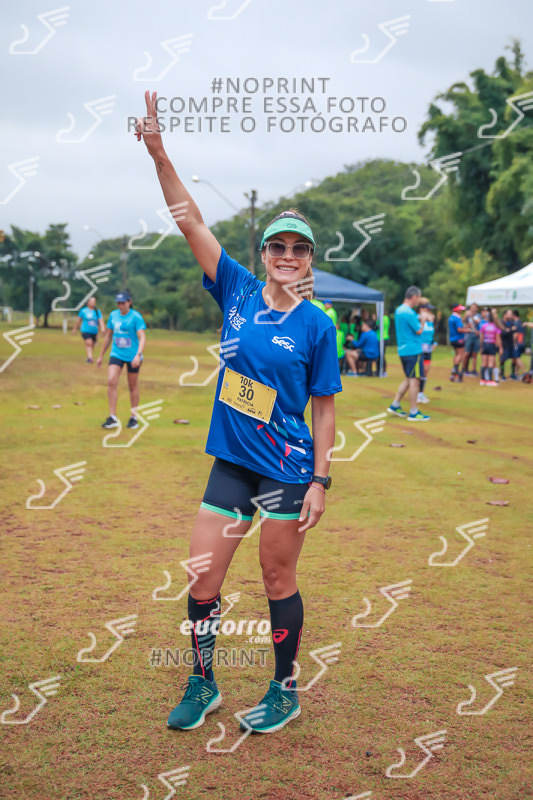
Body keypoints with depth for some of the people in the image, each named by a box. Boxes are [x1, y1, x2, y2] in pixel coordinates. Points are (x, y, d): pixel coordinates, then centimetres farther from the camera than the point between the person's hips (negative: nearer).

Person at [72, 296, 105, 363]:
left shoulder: (97, 311, 8)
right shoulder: (83, 311, 3)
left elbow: (101, 320, -3)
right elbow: (78, 320, 13)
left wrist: (102, 328, -20)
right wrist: (75, 329, 21)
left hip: (94, 332, 3)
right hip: (85, 331, -3)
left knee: (92, 345, 7)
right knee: (89, 343, -21)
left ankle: (88, 358, 24)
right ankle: (90, 357, -31)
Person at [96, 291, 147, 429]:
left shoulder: (136, 317, -10)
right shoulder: (113, 315, 5)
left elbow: (142, 337, -17)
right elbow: (108, 336, 15)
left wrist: (138, 355, -32)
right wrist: (101, 356, 17)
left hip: (133, 356, -3)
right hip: (116, 354, 3)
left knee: (133, 386, 7)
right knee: (111, 381, -15)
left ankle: (134, 417, 22)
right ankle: (113, 418, -13)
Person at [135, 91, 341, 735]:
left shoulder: (317, 326, -5)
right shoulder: (238, 292, 2)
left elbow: (323, 410, -2)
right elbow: (191, 223, -4)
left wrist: (320, 482, -6)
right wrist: (159, 154, -13)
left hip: (287, 469, -3)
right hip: (231, 463, 3)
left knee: (277, 580, 9)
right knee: (202, 579, 7)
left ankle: (285, 693, 28)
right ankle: (202, 684, 30)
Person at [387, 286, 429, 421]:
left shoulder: (398, 310, 13)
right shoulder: (409, 313, -18)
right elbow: (419, 331, -13)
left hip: (403, 349, 10)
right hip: (412, 350, -10)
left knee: (409, 379, 18)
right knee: (414, 381, -4)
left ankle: (395, 405, 19)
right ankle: (413, 413, 1)